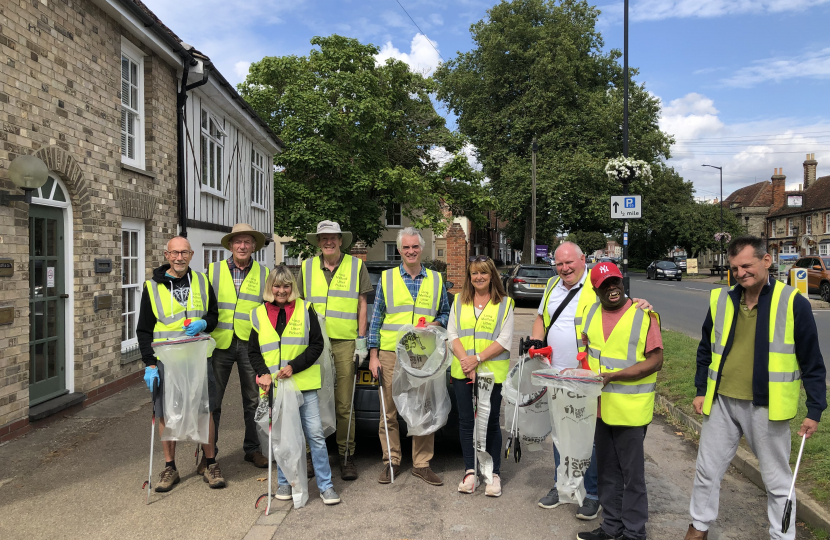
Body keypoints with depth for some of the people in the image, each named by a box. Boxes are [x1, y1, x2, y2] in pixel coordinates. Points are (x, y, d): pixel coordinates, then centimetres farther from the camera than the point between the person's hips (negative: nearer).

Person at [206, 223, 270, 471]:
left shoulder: (264, 274, 7)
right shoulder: (213, 270, 7)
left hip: (251, 343, 0)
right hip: (220, 343, 0)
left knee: (253, 400, 8)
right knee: (212, 400, 5)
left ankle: (252, 449, 23)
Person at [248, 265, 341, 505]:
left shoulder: (305, 310, 3)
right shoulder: (259, 314, 9)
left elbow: (317, 345, 0)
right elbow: (253, 351, 12)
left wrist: (294, 366, -12)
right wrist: (263, 373, -6)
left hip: (304, 385, -2)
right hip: (275, 386, 2)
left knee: (315, 434, -2)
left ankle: (325, 485, 8)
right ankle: (284, 482, 27)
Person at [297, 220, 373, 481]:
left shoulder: (356, 266, 7)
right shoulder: (307, 267, 12)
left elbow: (362, 304, 7)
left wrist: (361, 340, 1)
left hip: (345, 342, -2)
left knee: (344, 403, 0)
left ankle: (345, 455, 12)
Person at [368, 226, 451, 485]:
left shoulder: (436, 280, 11)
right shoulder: (386, 278, 8)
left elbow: (445, 313, 16)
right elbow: (376, 318, 8)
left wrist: (435, 324, -7)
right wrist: (373, 355, 2)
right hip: (391, 354, -1)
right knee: (389, 412, 2)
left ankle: (422, 464, 15)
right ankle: (391, 461, 17)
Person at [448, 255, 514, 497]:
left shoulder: (505, 303, 2)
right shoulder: (459, 301, 11)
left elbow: (505, 340, -5)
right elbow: (451, 334, 4)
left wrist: (478, 359, -15)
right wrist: (466, 362, -10)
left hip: (493, 373, -3)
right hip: (462, 372, 3)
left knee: (491, 422, 4)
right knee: (466, 420, 6)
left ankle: (493, 473, 14)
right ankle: (470, 471, 17)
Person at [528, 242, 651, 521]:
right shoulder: (553, 285, 11)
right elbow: (541, 318, 21)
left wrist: (639, 304, -35)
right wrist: (536, 341, 8)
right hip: (556, 373, 6)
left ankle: (592, 494, 17)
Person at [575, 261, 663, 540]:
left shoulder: (644, 315, -10)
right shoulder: (591, 313, 7)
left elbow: (655, 361, -15)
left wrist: (613, 376, -22)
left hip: (630, 409, -6)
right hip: (599, 405, 6)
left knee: (632, 473, 5)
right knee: (606, 471, 17)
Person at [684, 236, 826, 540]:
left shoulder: (793, 303, -9)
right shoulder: (721, 300, 2)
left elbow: (812, 363, -4)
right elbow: (706, 349, 14)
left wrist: (815, 410, -5)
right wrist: (701, 390, 11)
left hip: (767, 407, -4)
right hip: (721, 402, 4)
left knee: (778, 480, 12)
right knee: (707, 470, 14)